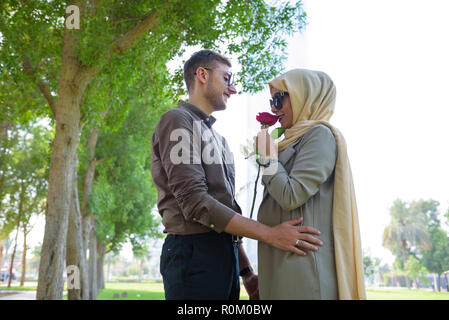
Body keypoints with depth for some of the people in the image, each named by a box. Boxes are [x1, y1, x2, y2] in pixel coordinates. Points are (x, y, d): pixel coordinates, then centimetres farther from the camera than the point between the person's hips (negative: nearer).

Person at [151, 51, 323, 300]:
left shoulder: (216, 136, 22)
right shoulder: (177, 121, -6)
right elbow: (194, 202, -17)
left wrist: (246, 271, 17)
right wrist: (269, 234, -18)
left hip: (226, 254, 8)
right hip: (194, 252, -8)